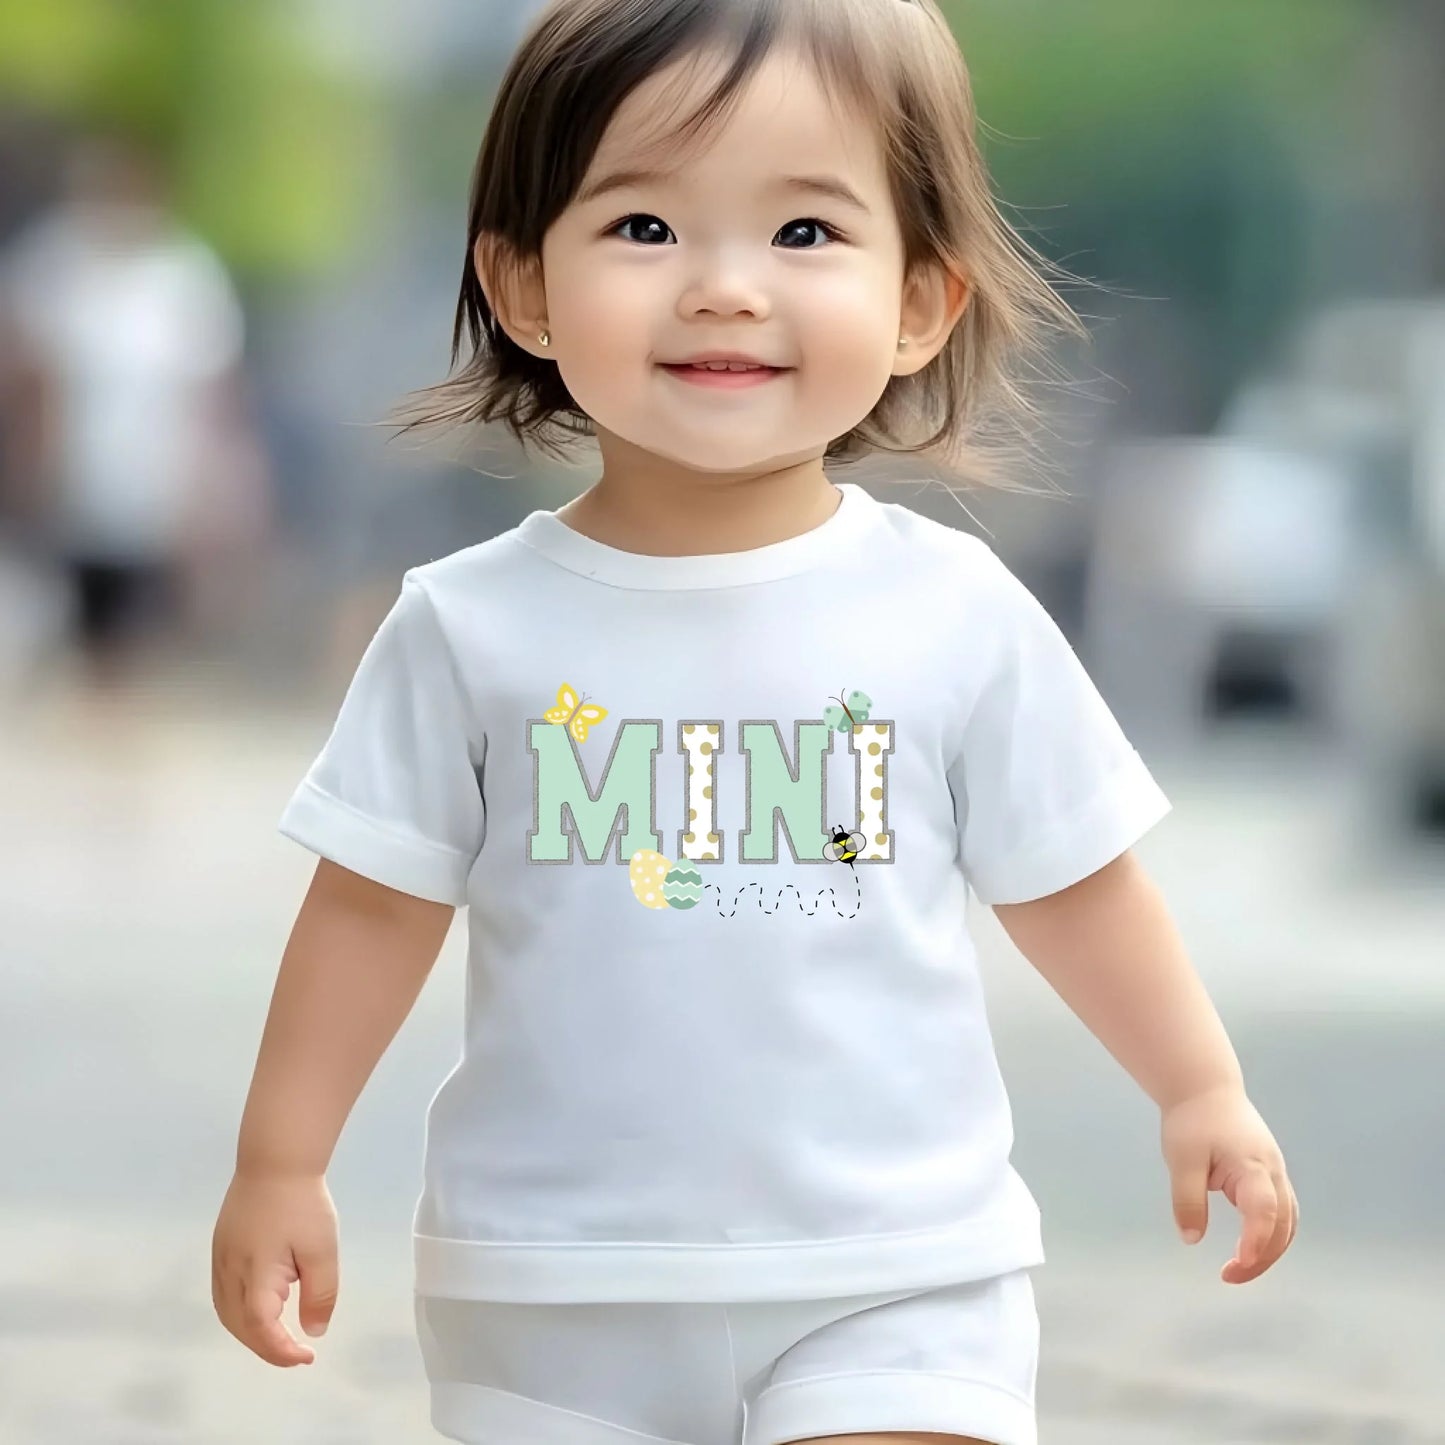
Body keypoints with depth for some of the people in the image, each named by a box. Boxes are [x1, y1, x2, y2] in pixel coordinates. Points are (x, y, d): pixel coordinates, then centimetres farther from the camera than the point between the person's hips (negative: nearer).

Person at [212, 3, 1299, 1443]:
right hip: (558, 1294, 1)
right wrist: (279, 1164, 4)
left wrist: (1202, 1089, 12)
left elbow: (1070, 882, 8)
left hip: (896, 1279, -1)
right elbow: (377, 903, 4)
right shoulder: (474, 626, -4)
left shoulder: (960, 615, -4)